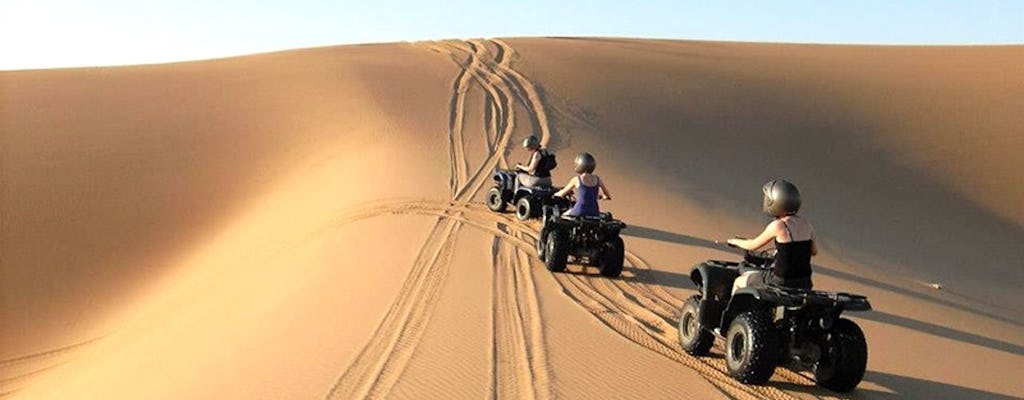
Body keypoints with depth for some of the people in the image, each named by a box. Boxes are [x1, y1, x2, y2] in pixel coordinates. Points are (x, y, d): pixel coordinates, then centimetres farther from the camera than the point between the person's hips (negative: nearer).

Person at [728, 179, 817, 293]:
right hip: (804, 283, 6)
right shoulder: (806, 224, 2)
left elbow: (753, 245, -2)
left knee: (738, 282, 16)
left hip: (782, 281, -6)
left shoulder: (778, 225, -16)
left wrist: (735, 241, 18)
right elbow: (814, 251, 17)